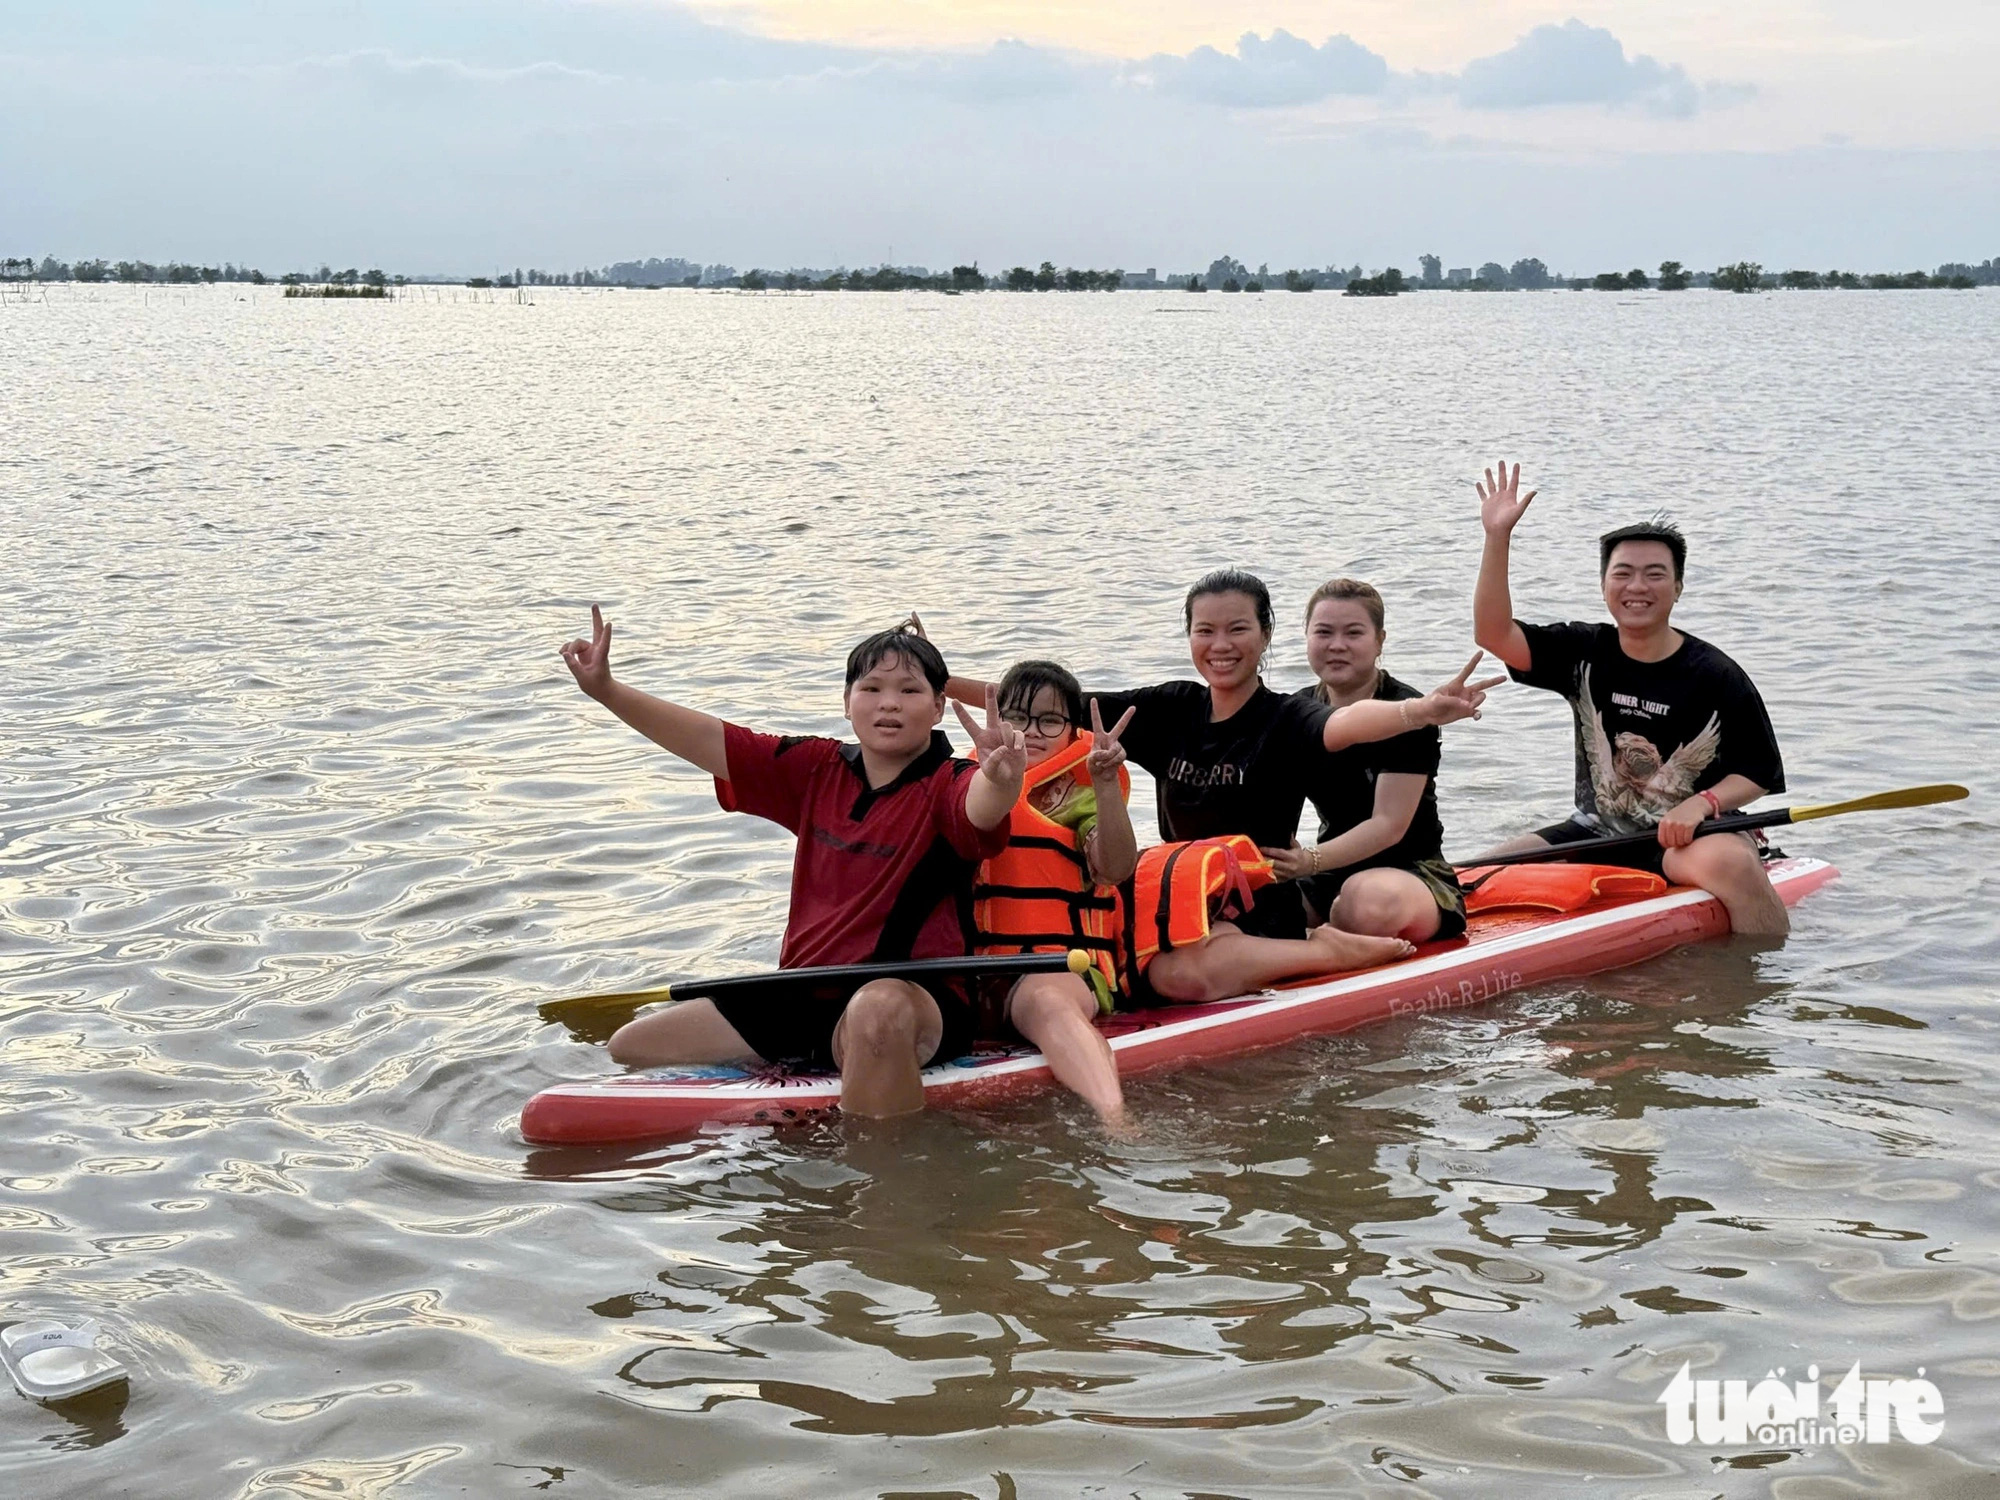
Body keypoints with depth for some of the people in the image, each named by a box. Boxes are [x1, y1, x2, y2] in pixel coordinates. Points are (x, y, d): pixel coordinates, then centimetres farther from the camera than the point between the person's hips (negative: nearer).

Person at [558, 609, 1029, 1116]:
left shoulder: (948, 785, -10)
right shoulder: (819, 770, 7)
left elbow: (981, 808, -34)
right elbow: (710, 741, 5)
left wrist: (1000, 780, -58)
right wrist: (607, 691, -3)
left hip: (916, 995, -7)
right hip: (805, 994, 7)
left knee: (879, 1010, -44)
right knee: (632, 1047, 6)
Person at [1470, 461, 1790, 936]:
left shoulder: (1716, 677, -7)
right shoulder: (1584, 653, 3)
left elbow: (1760, 774, -4)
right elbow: (1494, 635, -9)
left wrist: (1703, 803, -24)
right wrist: (1498, 538, -16)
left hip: (1685, 839, -4)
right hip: (1594, 834, 4)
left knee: (1731, 863, -37)